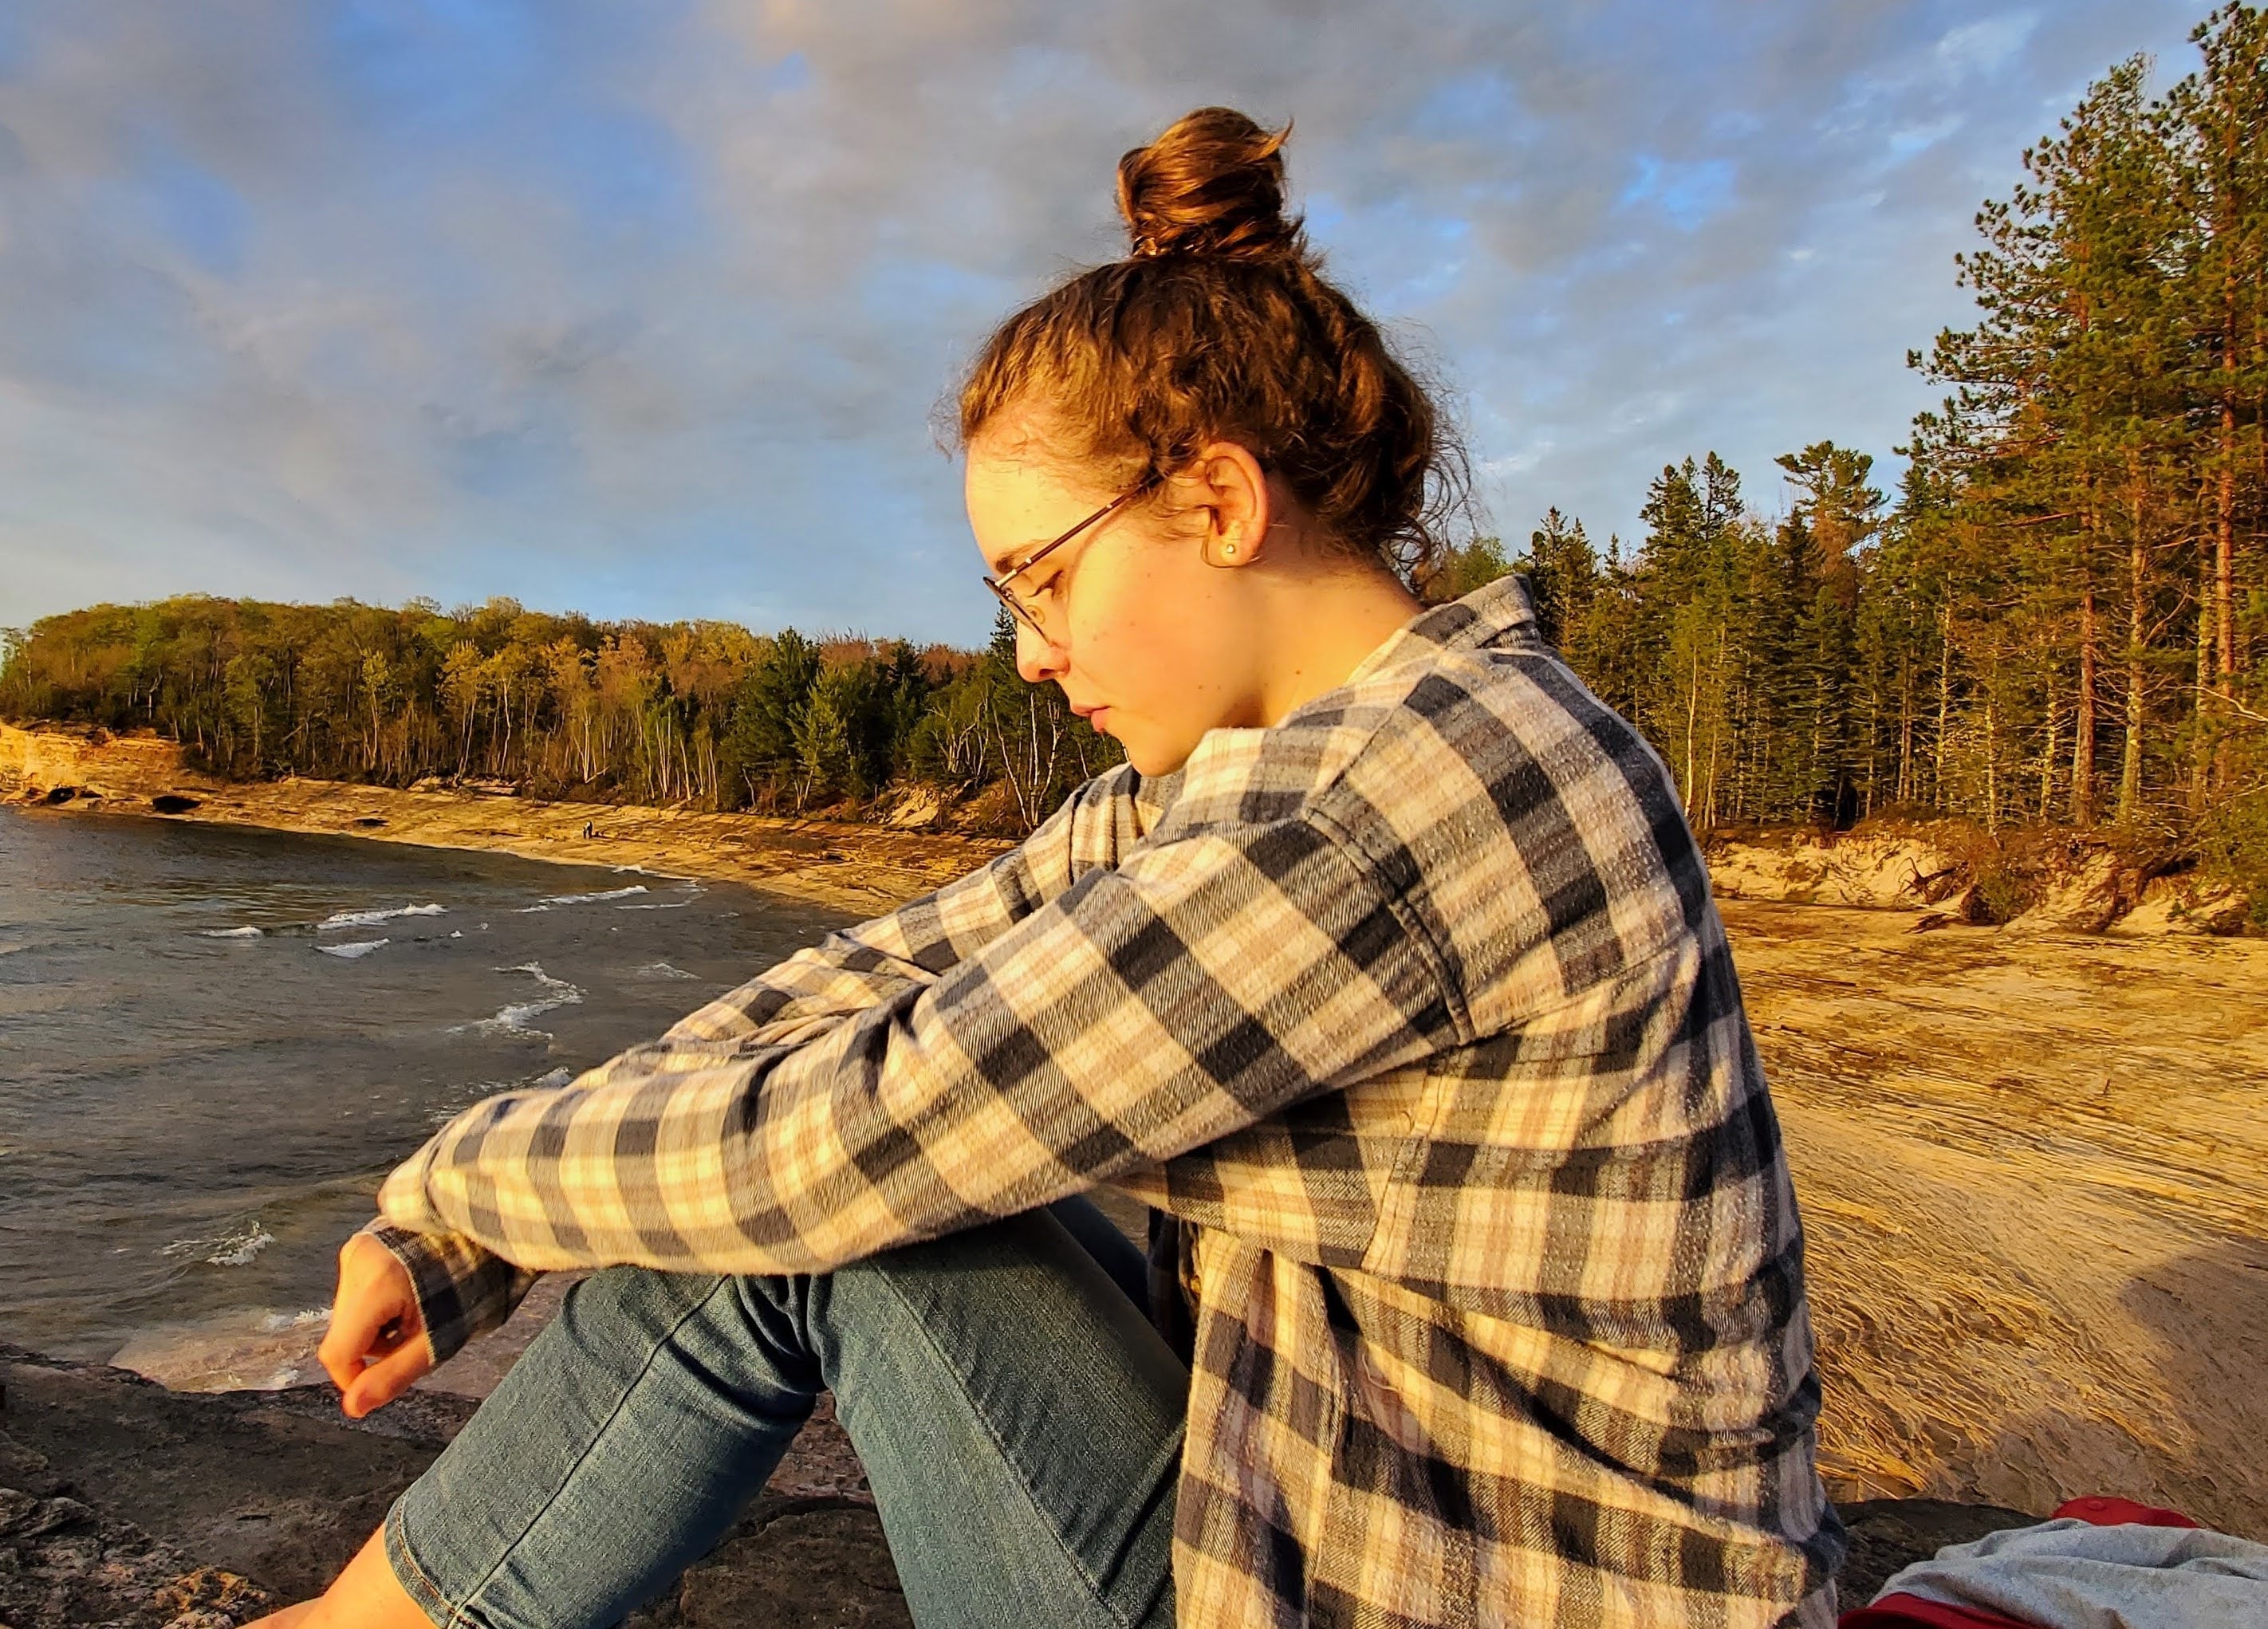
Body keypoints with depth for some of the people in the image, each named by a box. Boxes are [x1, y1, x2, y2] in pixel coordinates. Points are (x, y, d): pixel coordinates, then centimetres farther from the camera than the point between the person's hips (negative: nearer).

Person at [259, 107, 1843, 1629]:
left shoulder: (1423, 780, -28)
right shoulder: (1219, 788, 1)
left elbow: (840, 1135, -27)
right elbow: (874, 981, 1)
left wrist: (454, 1176, -7)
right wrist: (459, 1239, -1)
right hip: (1333, 1495, 8)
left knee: (805, 1214, -12)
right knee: (767, 1205, 2)